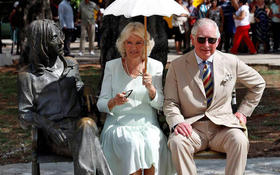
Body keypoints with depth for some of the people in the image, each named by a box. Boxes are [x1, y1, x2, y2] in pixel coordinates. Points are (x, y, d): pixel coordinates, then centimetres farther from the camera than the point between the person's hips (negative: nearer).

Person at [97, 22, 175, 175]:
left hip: (147, 124, 1)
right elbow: (101, 104, 5)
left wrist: (151, 88, -16)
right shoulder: (112, 66, 9)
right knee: (133, 144, -32)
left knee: (153, 144, -31)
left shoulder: (155, 66, 9)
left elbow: (160, 105, 4)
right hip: (119, 124, 0)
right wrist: (114, 102, -18)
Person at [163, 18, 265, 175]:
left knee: (240, 141, -31)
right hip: (193, 126, 0)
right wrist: (177, 121, -16)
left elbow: (258, 84, 21)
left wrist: (243, 111, 12)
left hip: (223, 126, 1)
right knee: (177, 141, -32)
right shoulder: (177, 66, 4)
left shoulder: (231, 62, 7)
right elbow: (170, 102, 5)